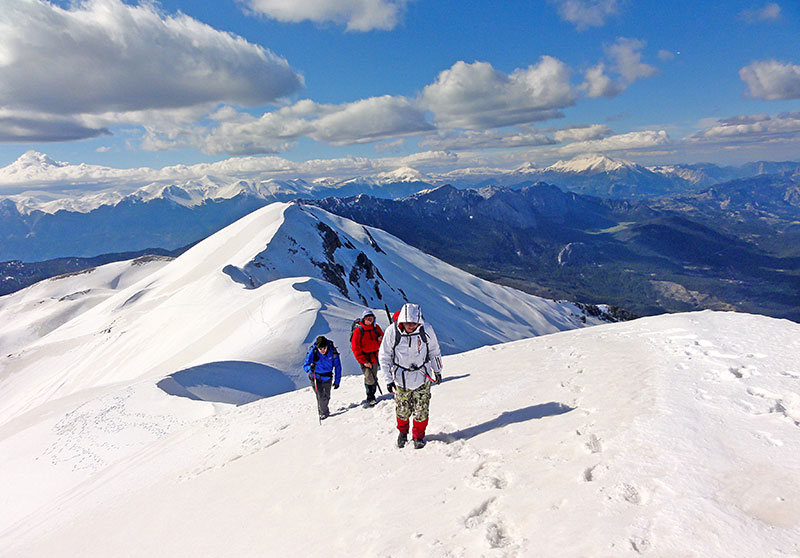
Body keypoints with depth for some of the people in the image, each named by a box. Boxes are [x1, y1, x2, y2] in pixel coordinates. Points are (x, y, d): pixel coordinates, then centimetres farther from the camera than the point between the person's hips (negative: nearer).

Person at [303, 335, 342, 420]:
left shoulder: (332, 352, -19)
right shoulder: (313, 352, -24)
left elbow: (337, 366, -6)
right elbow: (305, 366, -21)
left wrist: (337, 381, -5)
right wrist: (310, 368, -45)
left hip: (327, 377, 2)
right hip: (316, 378, -2)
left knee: (326, 396, 11)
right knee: (320, 396, -12)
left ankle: (323, 408, 41)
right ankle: (323, 412, 12)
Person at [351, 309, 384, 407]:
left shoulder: (376, 328, 2)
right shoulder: (358, 331, -11)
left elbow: (382, 339, 13)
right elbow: (355, 349, -9)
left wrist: (381, 339, -14)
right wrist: (364, 361, -14)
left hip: (375, 357, 5)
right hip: (364, 358, -5)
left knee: (374, 378, 12)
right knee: (369, 379, -11)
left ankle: (372, 396, 26)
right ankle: (370, 398, 4)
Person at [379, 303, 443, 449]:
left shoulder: (426, 330, -14)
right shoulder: (392, 331, -17)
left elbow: (435, 352, 4)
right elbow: (384, 357, -5)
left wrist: (437, 372, 13)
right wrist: (388, 379, -5)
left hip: (422, 377, 0)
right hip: (400, 378, 0)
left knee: (421, 411, 4)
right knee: (402, 410, 10)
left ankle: (419, 436, 29)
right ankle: (403, 431, 39)